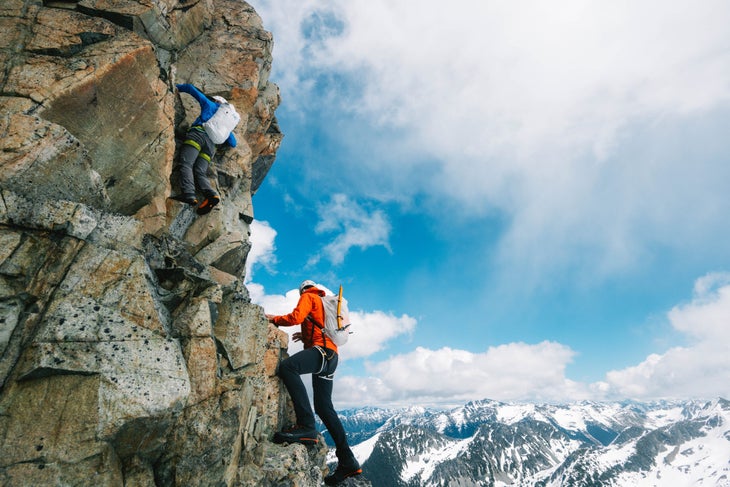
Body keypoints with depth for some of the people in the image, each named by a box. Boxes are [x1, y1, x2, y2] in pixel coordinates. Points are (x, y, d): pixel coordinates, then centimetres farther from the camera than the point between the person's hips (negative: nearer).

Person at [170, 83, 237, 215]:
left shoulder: (210, 105, 25)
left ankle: (188, 194, -44)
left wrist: (177, 87, 44)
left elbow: (191, 88, 27)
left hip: (198, 133, -5)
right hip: (211, 144, 5)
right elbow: (233, 143, 36)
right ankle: (211, 194, -38)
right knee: (200, 172, -9)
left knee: (186, 164, -21)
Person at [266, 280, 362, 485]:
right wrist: (306, 335, 30)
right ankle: (347, 461, 9)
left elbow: (295, 317, -10)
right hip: (330, 357, 9)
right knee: (323, 407, 8)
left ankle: (306, 426, -43)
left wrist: (274, 319, 4)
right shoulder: (325, 303, 34)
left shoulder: (308, 297, 8)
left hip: (322, 350, -9)